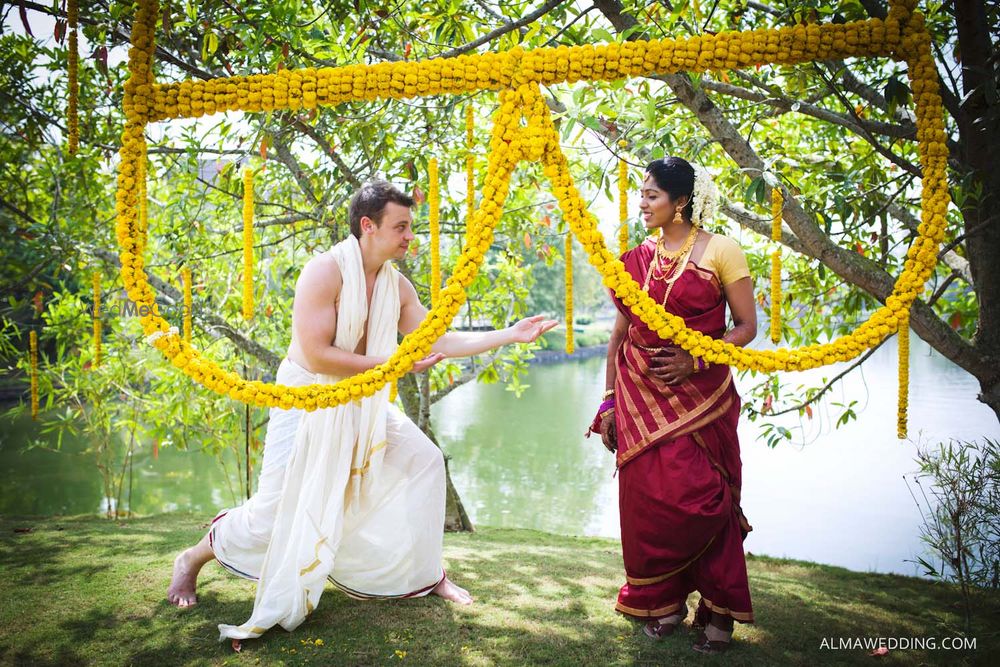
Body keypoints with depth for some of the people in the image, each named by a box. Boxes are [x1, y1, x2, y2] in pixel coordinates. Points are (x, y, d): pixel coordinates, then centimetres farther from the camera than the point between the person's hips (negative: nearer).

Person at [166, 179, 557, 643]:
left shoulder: (396, 286, -1)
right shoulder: (324, 271, -23)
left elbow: (437, 341, 0)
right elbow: (317, 356, -27)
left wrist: (511, 335, -5)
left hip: (362, 405, 7)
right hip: (307, 398, -7)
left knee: (424, 460, 0)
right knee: (274, 510, -4)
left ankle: (427, 575, 14)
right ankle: (192, 560, 26)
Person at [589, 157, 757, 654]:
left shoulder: (721, 252, -4)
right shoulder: (637, 258, 8)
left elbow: (747, 326, -3)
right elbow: (620, 333, 10)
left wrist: (695, 361, -18)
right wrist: (610, 401, 7)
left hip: (699, 396, -4)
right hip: (640, 396, 4)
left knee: (701, 500, -3)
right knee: (646, 498, 5)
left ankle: (718, 609, 17)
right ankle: (663, 601, 24)